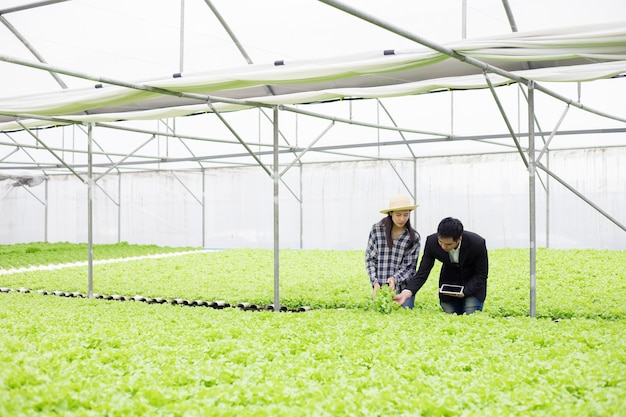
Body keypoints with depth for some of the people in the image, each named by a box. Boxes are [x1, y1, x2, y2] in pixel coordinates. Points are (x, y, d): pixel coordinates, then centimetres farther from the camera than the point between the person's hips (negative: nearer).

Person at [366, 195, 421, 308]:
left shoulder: (413, 237, -1)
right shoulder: (377, 229, -1)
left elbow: (409, 267, -1)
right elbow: (369, 258, 3)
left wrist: (395, 279, -20)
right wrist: (375, 282, -7)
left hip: (403, 289, 0)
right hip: (380, 287, 0)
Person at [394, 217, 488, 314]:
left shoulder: (478, 243, -31)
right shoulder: (432, 242, -25)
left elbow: (482, 275, -16)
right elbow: (422, 272, -18)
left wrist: (464, 292, -30)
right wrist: (407, 292, -34)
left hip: (473, 284, -2)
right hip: (449, 282, 2)